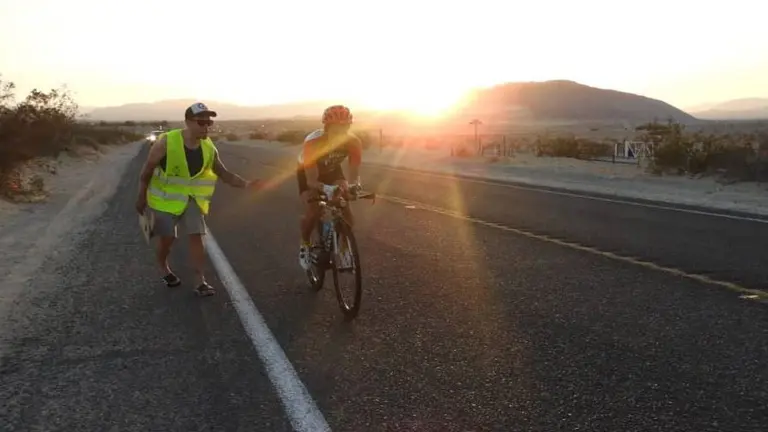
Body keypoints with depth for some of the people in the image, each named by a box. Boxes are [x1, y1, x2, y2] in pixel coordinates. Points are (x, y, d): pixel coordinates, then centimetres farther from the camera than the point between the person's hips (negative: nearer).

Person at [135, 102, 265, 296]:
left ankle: (201, 282, -3)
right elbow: (147, 171, -11)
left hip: (192, 199, 3)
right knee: (167, 237, 5)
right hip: (166, 198, -3)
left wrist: (246, 184, -16)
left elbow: (224, 174, -1)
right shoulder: (166, 142, -22)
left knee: (196, 236, -6)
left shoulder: (209, 148, -9)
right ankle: (164, 269, 34)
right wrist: (142, 198, -5)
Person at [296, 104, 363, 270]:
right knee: (313, 213, -21)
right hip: (308, 172, -3)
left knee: (346, 212, -16)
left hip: (333, 170, 3)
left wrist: (356, 184, -48)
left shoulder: (353, 142, -30)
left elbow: (355, 173, -24)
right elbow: (311, 181, -36)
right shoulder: (312, 142, -39)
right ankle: (304, 245, 7)